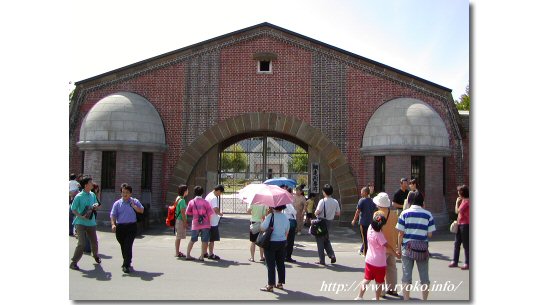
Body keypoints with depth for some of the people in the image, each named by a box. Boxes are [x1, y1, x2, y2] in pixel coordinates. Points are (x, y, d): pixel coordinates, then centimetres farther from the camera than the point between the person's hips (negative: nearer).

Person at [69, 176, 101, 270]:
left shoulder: (92, 195, 5)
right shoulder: (79, 196, -12)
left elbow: (96, 205, 16)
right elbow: (73, 209, -8)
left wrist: (96, 207, -7)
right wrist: (81, 216, -21)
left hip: (91, 222, 5)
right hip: (81, 223, -5)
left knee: (94, 242, 14)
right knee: (82, 243, -11)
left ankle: (96, 255, 41)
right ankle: (74, 262, 2)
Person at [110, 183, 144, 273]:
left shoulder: (135, 201, 5)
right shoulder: (117, 203, 6)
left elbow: (141, 210, -4)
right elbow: (113, 215, -1)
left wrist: (133, 205, -14)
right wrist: (113, 224, -16)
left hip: (131, 226, -2)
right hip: (120, 227, 2)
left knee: (128, 246, -11)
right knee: (123, 246, 12)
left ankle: (126, 265, -6)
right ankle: (127, 262, 32)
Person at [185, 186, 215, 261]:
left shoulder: (191, 202, -3)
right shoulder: (205, 202, -9)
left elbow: (188, 212, 7)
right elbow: (210, 213, -9)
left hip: (195, 224, 2)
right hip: (205, 224, -2)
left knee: (192, 240, 15)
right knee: (204, 241, 5)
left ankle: (188, 255, 18)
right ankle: (202, 256, 4)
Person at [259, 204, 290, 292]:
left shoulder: (270, 217, -18)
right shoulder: (285, 218, 2)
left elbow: (262, 229, -17)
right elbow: (287, 232, 9)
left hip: (271, 243, -5)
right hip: (282, 243, 6)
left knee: (271, 265, 1)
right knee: (280, 263, 15)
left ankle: (270, 285, 3)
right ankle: (280, 283, 22)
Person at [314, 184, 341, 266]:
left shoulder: (322, 201, -18)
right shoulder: (335, 202, -1)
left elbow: (317, 212, -22)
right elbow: (338, 213, 4)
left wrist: (315, 213, 0)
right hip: (329, 222, 6)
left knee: (320, 240, 5)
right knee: (326, 240, 23)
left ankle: (322, 260, 8)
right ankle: (332, 255, 11)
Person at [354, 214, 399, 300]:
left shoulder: (370, 228, -6)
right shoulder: (379, 235, -22)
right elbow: (388, 246, -21)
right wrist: (396, 254, -11)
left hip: (369, 260, 6)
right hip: (380, 263, -5)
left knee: (366, 279, 16)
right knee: (379, 282, 11)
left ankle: (359, 297, 15)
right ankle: (377, 299, 19)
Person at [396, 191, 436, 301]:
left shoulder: (405, 213, -4)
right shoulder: (428, 214, -1)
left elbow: (400, 234, -5)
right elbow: (430, 234, -2)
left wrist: (399, 247, 5)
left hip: (407, 247, -1)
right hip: (422, 248, 1)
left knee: (406, 276, 7)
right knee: (424, 276, 13)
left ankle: (406, 300, 12)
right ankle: (424, 299, 21)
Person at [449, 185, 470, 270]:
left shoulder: (466, 201, -15)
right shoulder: (463, 200, 14)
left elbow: (457, 211, -16)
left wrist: (457, 202, -5)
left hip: (465, 224, -10)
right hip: (460, 224, 10)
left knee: (466, 244, -3)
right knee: (457, 243, 12)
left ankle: (467, 263, 4)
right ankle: (455, 261, 18)